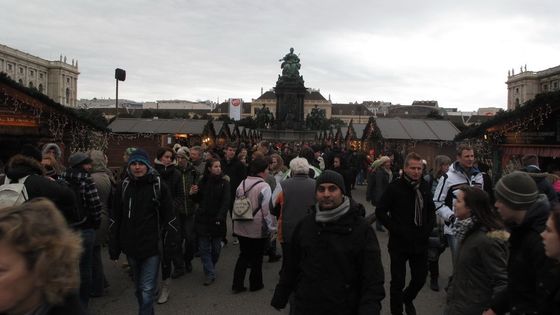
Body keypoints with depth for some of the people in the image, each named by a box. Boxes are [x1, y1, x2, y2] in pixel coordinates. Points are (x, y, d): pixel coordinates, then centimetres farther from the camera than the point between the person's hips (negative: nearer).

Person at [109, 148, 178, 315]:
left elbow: (169, 218, -4)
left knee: (147, 290, -6)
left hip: (152, 247, -3)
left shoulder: (159, 186, -6)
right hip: (131, 247, 4)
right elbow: (115, 220, 5)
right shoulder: (123, 187, 2)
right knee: (139, 288, 19)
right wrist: (114, 250, 4)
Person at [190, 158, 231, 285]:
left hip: (217, 220, -2)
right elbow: (199, 200, 14)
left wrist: (220, 217, -26)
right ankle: (210, 274, 8)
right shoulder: (203, 181, 5)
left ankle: (211, 268, 33)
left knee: (216, 248, 8)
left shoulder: (224, 182, -5)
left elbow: (226, 202, -14)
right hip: (203, 219, 2)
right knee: (204, 248, -1)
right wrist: (193, 194, -7)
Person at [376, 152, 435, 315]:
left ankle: (407, 298, 44)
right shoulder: (395, 187, -12)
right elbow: (380, 211, -11)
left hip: (420, 242, 5)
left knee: (420, 278, 14)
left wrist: (428, 229, 2)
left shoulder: (425, 186, 3)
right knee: (398, 281, 6)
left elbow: (432, 210, 16)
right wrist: (397, 230, -15)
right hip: (399, 242, -4)